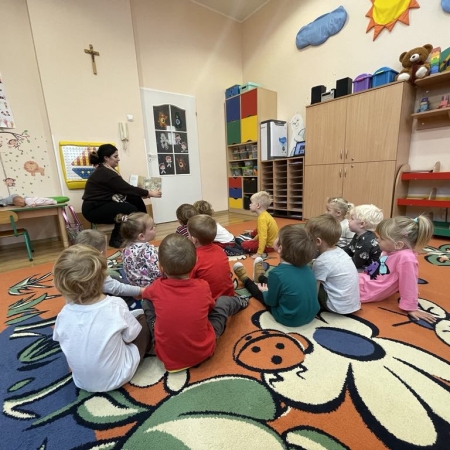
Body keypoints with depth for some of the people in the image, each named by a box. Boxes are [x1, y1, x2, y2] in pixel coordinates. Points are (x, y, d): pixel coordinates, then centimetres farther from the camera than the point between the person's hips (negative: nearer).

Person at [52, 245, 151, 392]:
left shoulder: (64, 315, -19)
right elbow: (131, 336, -12)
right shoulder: (116, 305, -28)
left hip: (82, 383, 4)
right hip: (117, 378, -3)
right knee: (143, 320, 8)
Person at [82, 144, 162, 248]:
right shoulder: (105, 173, -21)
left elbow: (122, 189, 8)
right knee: (131, 209, -24)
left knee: (136, 199, -3)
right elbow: (127, 189, -20)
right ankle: (116, 239, -8)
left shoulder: (105, 170, 10)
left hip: (103, 203, 9)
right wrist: (149, 193, -13)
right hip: (94, 209, -9)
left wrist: (143, 193, -1)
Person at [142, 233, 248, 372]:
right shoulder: (203, 286, -17)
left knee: (147, 301, 9)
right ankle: (239, 302, 48)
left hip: (167, 355, 1)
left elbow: (145, 294, 11)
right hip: (203, 352, 0)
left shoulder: (156, 288, -16)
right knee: (224, 301, 15)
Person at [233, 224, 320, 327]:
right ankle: (260, 277, 56)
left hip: (289, 319, -5)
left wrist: (265, 291, 8)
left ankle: (245, 280, 46)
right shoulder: (307, 268, -10)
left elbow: (271, 301, -14)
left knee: (260, 292, 17)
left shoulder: (277, 273, -29)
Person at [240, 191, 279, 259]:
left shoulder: (262, 218, -27)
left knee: (244, 245, -11)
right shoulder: (265, 215, 4)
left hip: (269, 245, -10)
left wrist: (259, 253, -34)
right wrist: (254, 239, 25)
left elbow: (263, 237, -34)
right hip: (272, 242, 10)